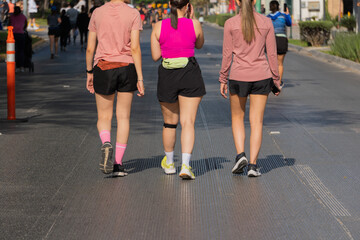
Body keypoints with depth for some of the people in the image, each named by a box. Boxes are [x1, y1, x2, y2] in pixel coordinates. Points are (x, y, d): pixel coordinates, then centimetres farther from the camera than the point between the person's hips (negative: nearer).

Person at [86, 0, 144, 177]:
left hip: (103, 69, 1)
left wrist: (89, 73, 15)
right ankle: (118, 164, 6)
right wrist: (140, 79, -6)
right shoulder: (133, 14, -4)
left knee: (104, 117, 12)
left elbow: (90, 48, 3)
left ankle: (106, 144, -20)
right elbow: (135, 48, -10)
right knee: (123, 117, 10)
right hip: (126, 69, -1)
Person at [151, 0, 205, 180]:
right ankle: (185, 166, -17)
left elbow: (155, 56, 1)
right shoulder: (194, 24, -3)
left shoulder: (159, 27, -2)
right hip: (190, 75, -2)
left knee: (169, 122, 17)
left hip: (167, 76, 2)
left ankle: (169, 163, 32)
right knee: (188, 122, -3)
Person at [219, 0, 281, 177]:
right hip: (261, 76, 1)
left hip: (238, 76, -1)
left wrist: (223, 80, 6)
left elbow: (227, 55, -3)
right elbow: (272, 53, 1)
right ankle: (252, 165, -1)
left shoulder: (230, 24, -5)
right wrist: (276, 80, 9)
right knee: (256, 121, 5)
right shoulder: (266, 23, -1)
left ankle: (240, 155, 0)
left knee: (237, 117, 18)